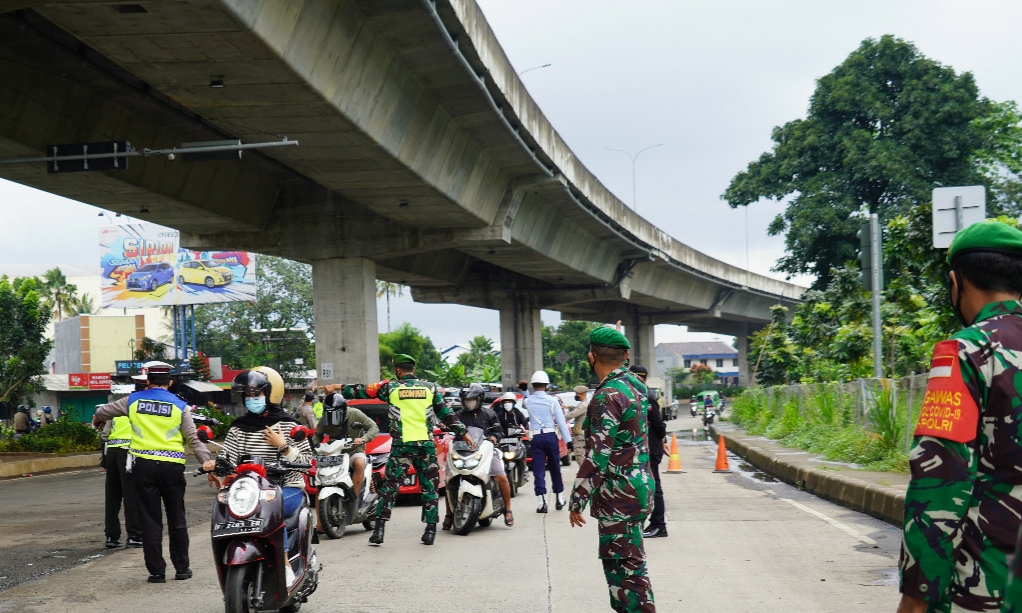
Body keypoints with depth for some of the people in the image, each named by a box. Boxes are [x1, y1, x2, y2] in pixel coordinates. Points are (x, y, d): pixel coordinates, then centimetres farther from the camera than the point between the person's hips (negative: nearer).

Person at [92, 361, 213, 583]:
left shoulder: (134, 401, 5)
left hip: (143, 465, 0)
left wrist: (97, 419, 45)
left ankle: (156, 571, 6)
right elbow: (193, 439, -5)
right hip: (172, 466, 0)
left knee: (150, 521, 6)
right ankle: (182, 568, 15)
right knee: (176, 519, 11)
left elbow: (104, 411, 22)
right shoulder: (179, 406, 1)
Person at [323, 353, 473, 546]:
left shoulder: (391, 387, 3)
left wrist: (338, 387, 23)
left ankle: (379, 529, -4)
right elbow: (446, 413, 11)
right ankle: (430, 530, 6)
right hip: (427, 444, 2)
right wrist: (463, 432, 20)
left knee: (389, 485, 3)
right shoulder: (430, 387, 8)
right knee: (429, 487, 8)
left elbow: (362, 391, 11)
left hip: (401, 445, -2)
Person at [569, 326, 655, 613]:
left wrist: (578, 500, -15)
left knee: (627, 567, -6)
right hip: (639, 485, 10)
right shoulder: (635, 385, 7)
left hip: (618, 494, -10)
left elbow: (597, 456, -21)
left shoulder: (607, 397, -19)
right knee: (628, 563, 18)